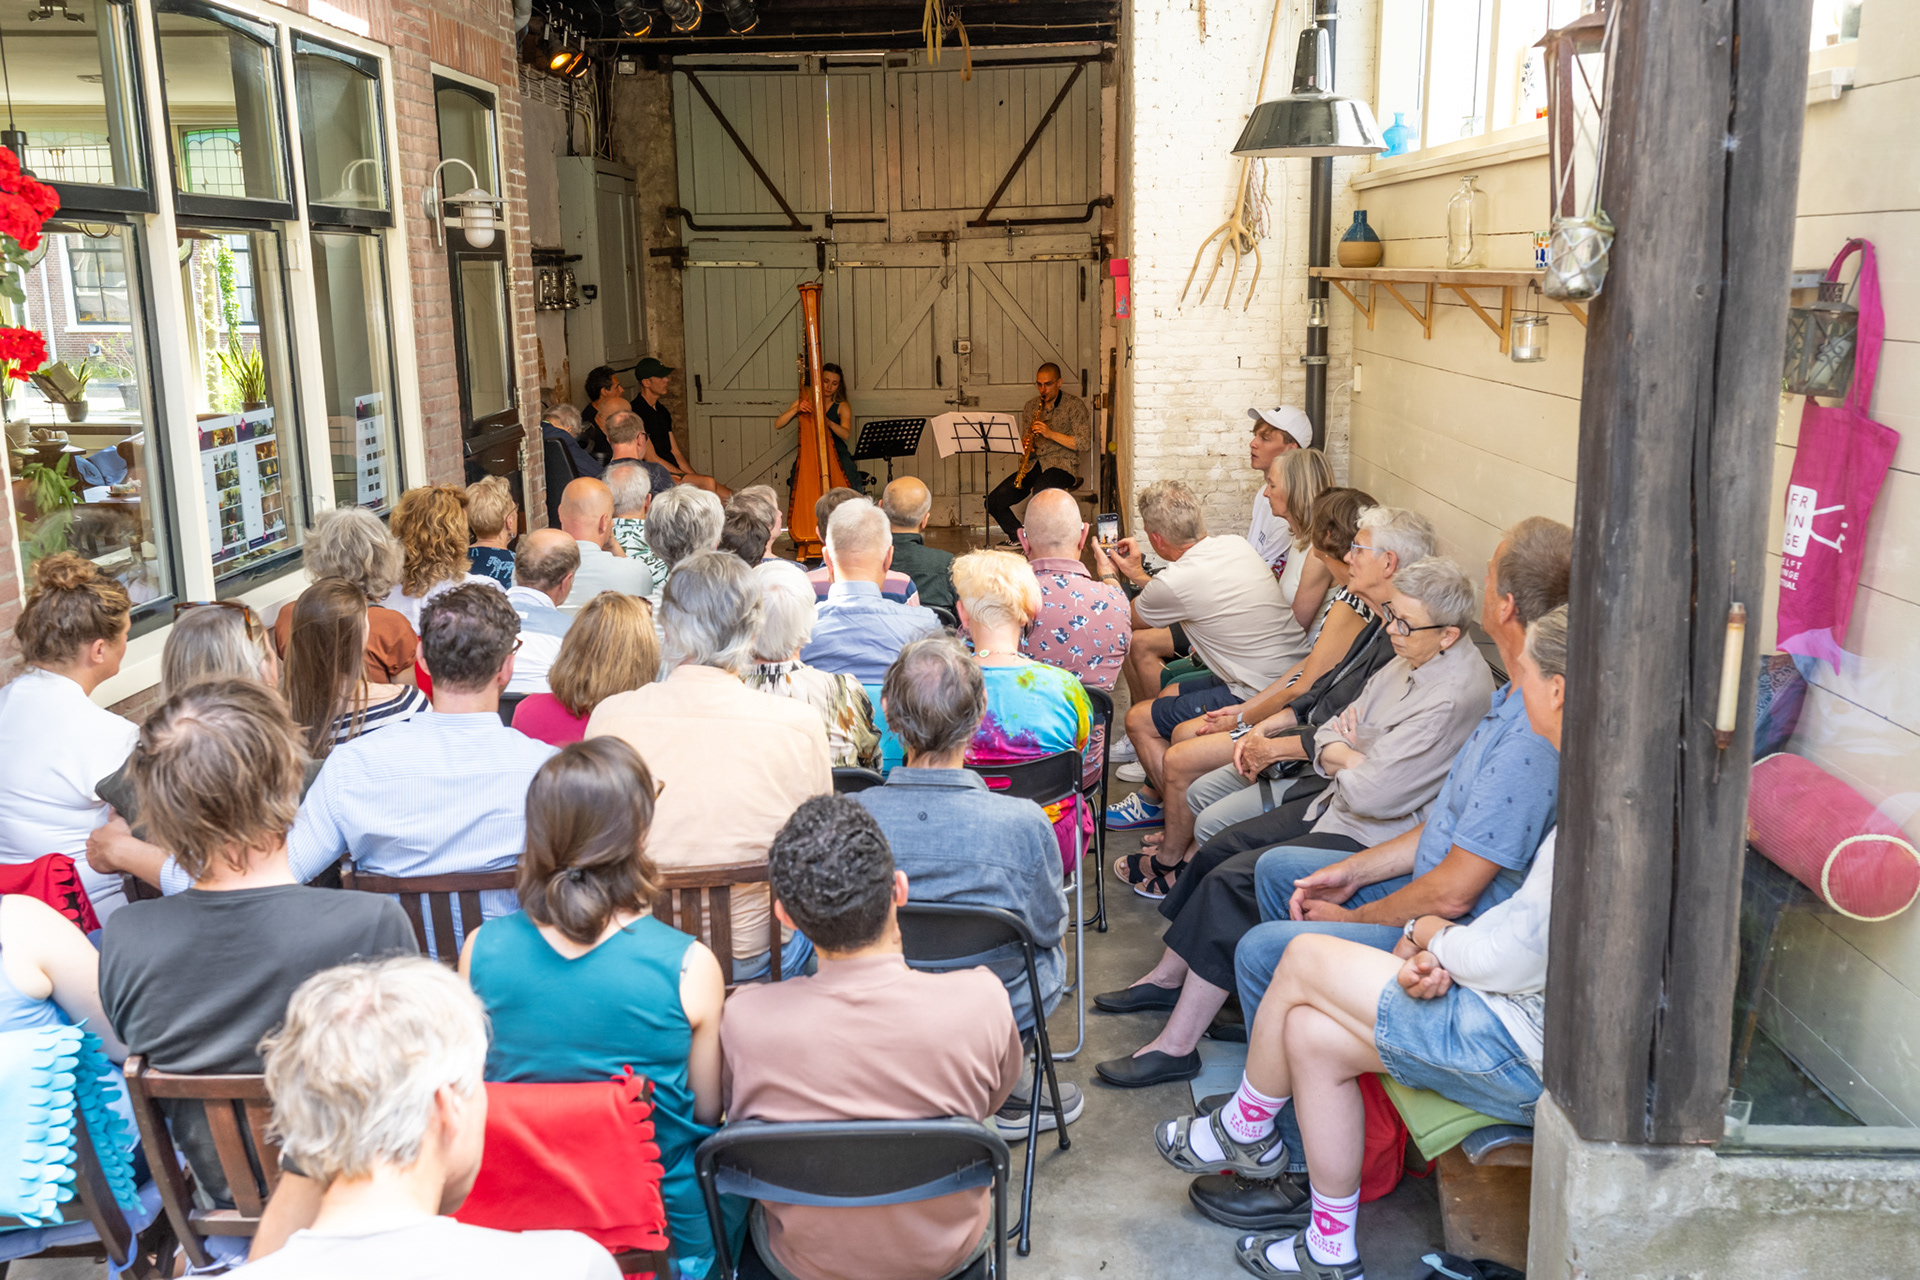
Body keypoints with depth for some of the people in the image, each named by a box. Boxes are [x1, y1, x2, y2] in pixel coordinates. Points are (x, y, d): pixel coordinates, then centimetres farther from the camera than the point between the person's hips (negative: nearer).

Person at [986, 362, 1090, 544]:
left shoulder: (1074, 405, -1)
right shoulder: (1031, 406, 16)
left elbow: (1083, 443, -9)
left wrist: (1051, 434, -18)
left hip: (1062, 463, -6)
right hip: (1034, 464, 6)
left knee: (1040, 490, -39)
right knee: (994, 501, -12)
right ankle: (1018, 537, 10)